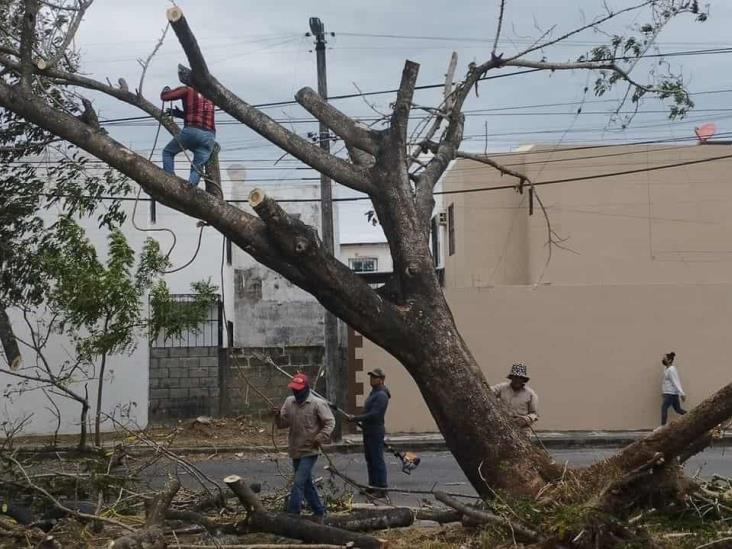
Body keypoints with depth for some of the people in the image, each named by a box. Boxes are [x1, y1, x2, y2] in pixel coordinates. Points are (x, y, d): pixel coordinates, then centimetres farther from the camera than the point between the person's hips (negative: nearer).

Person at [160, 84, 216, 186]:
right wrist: (180, 113, 43)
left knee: (168, 152, 15)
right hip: (209, 136, 4)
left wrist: (166, 89, 29)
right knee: (198, 167, 3)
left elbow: (165, 96, 5)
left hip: (191, 130, -4)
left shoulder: (188, 90, 8)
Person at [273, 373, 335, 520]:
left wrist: (320, 438, -22)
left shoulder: (318, 404, -12)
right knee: (306, 483, 16)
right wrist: (278, 416, -15)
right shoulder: (289, 402, 5)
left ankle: (292, 514, -12)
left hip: (310, 451, -7)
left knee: (299, 483, -14)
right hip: (295, 451, 7)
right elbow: (283, 424, 6)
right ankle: (319, 511, 31)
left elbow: (330, 423, -9)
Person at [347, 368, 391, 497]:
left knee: (378, 460, -8)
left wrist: (355, 419, -19)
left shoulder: (381, 395, -17)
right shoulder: (374, 393, 16)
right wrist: (357, 419, 14)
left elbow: (373, 415, -24)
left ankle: (382, 489, -5)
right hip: (369, 432, 11)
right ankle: (373, 486, 25)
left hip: (375, 433, -11)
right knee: (369, 460, 16)